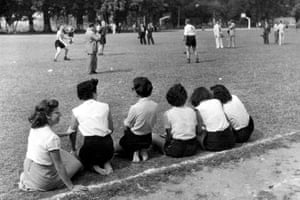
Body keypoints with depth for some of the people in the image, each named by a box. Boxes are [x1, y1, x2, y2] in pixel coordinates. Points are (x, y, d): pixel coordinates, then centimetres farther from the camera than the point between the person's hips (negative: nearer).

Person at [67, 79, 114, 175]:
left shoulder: (76, 111, 1)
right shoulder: (105, 106, 3)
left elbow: (72, 132, 12)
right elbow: (111, 129, 10)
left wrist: (73, 149, 28)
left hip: (90, 145, -2)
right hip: (108, 145, 2)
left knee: (83, 157, 32)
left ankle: (95, 168, 3)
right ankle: (107, 164, 8)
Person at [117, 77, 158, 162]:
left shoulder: (135, 108, -27)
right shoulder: (155, 105, -12)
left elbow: (127, 125, -12)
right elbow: (152, 122, 1)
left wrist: (125, 120, 10)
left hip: (134, 138, -5)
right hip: (148, 138, 5)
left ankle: (134, 151, 0)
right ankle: (143, 150, 10)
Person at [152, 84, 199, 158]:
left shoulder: (168, 114, -8)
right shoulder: (192, 111, 2)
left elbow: (169, 135, -7)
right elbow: (196, 131, 6)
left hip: (176, 151, -5)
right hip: (192, 149, 6)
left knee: (153, 136, 10)